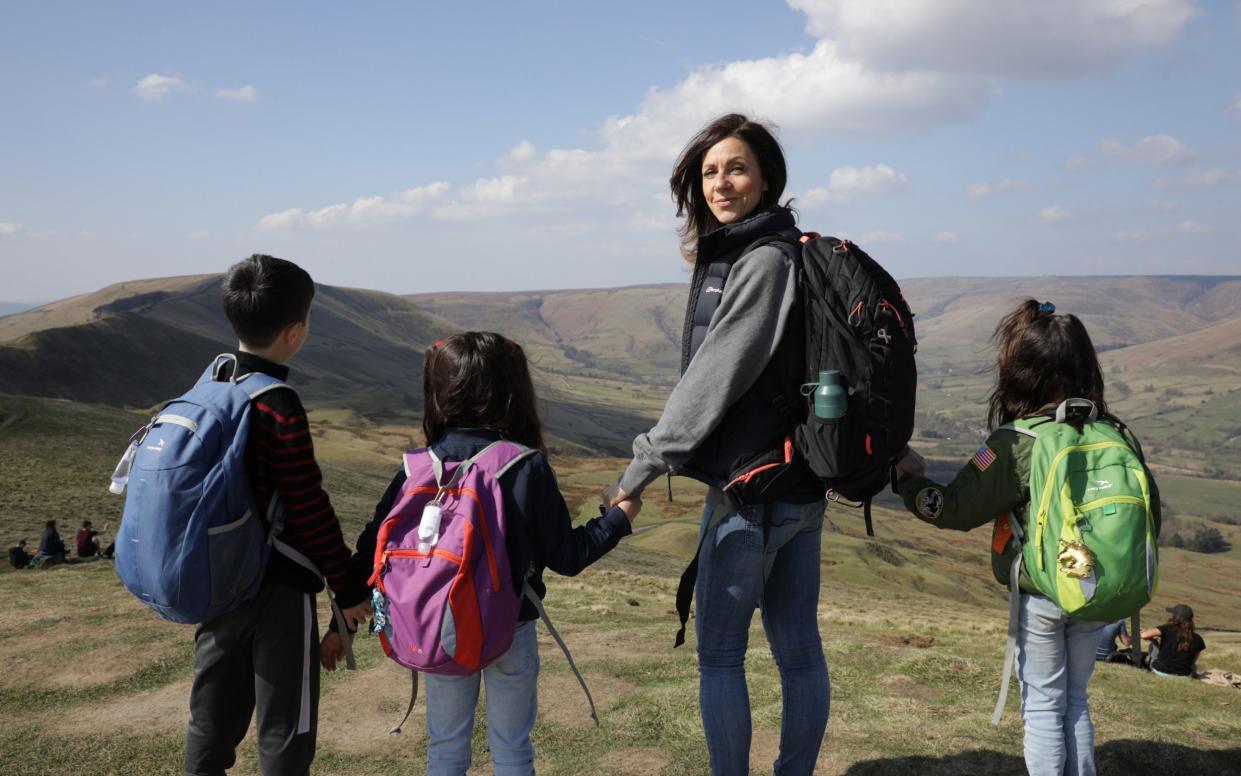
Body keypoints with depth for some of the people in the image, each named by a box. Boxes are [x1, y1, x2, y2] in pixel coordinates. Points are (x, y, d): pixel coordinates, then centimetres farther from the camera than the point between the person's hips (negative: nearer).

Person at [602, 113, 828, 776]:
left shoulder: (765, 262, -15)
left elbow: (713, 381, -19)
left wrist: (639, 471, -16)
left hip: (753, 488, -9)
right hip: (798, 485, 9)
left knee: (718, 654, 3)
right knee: (797, 647, 14)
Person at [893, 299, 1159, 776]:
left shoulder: (1014, 444, -19)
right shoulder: (1117, 437, -5)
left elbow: (955, 510, -15)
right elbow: (1150, 512, 4)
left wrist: (909, 477, 1)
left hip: (1038, 598, -4)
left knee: (1043, 706, 9)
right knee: (1075, 701, 20)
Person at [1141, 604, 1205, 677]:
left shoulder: (1168, 629, -15)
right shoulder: (1197, 639, -7)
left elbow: (1143, 635, -23)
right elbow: (1193, 660, 4)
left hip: (1160, 671, -4)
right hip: (1184, 675, 4)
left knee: (1154, 643, 19)